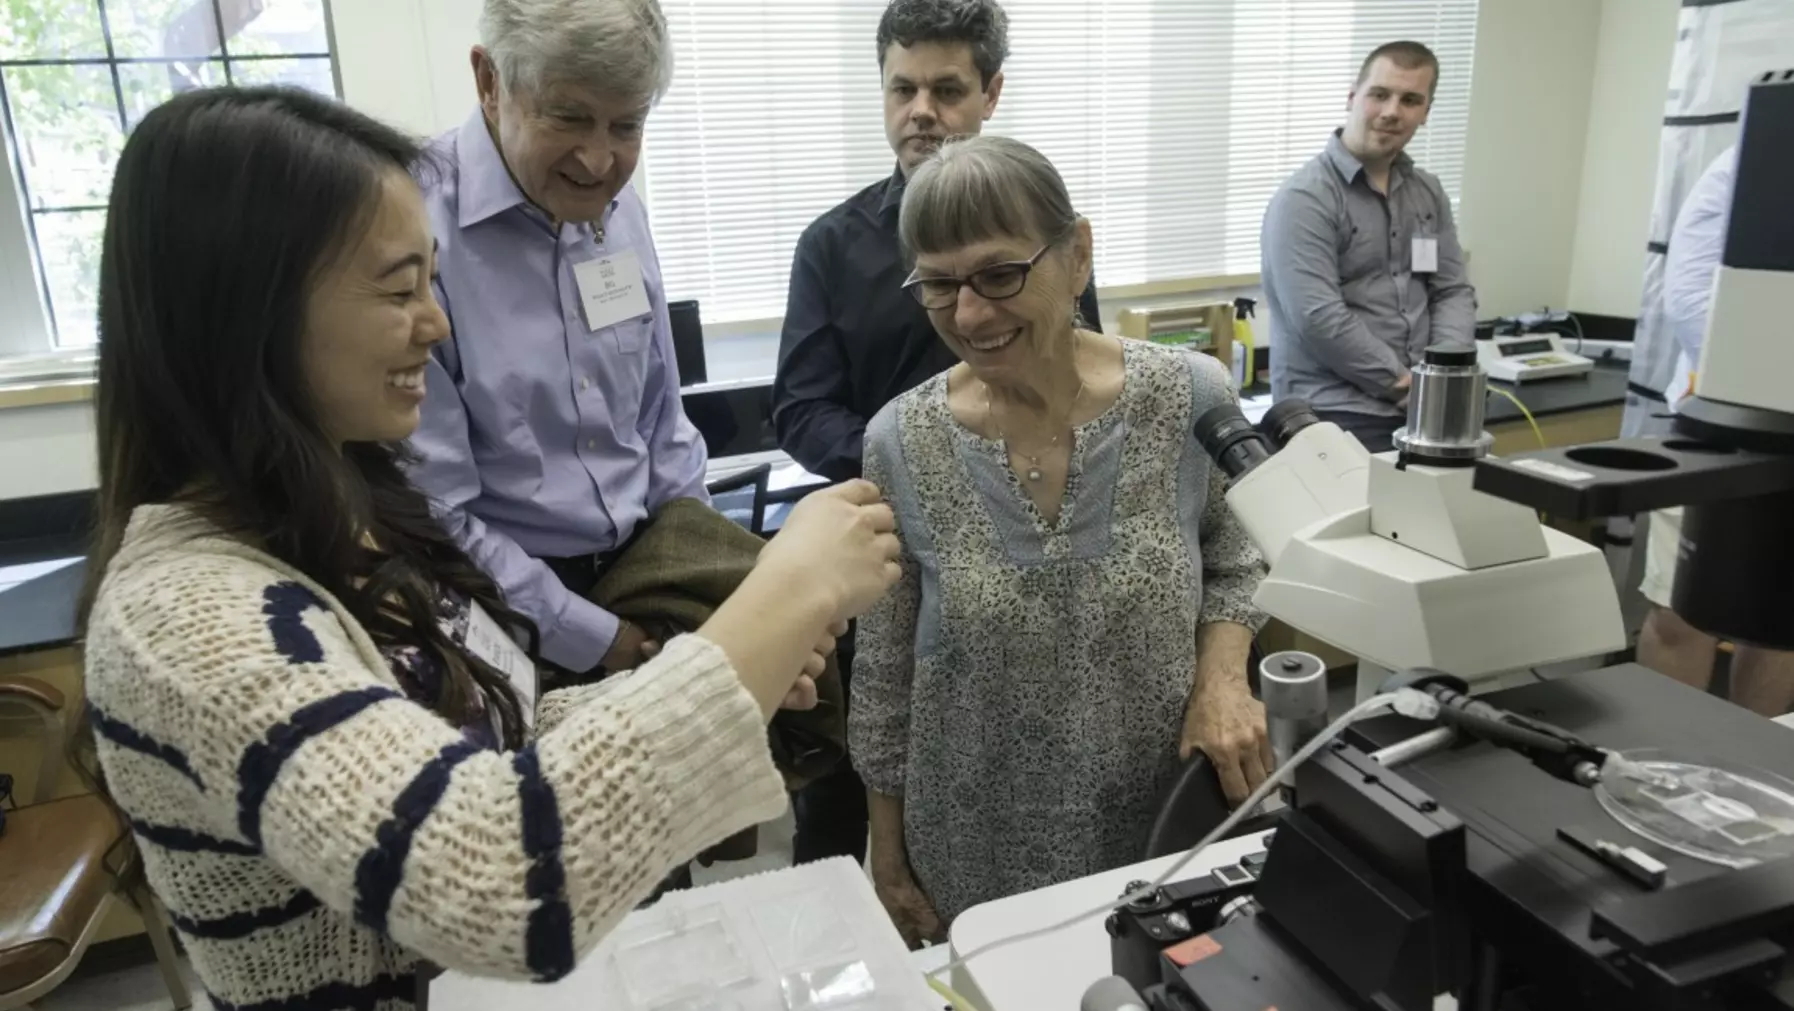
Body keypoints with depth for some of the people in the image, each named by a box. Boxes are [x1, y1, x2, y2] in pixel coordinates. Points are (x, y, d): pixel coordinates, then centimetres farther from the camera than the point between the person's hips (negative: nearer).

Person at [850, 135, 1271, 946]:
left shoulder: (1190, 398, -14)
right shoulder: (900, 445, -14)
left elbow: (1234, 560, 4)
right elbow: (884, 679, -5)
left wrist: (1222, 675, -15)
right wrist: (888, 866, 1)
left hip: (1164, 830, 1)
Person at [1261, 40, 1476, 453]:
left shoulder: (1428, 193, 14)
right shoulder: (1305, 199, -9)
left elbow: (1453, 291, 13)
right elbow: (1319, 319, -17)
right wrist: (1407, 385, -12)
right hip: (1338, 416, -6)